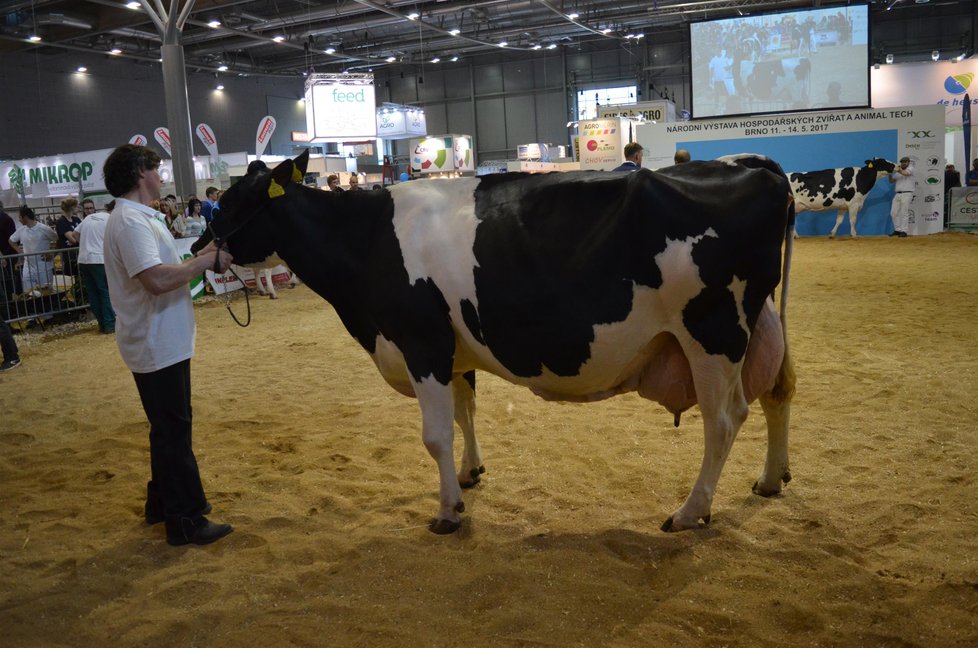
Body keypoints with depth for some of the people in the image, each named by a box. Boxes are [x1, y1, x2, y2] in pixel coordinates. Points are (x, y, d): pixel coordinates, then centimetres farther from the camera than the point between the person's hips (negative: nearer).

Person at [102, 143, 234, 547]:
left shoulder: (139, 218, 13)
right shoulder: (130, 222, -20)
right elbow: (157, 279, -32)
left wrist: (203, 257, 4)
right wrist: (207, 260, -22)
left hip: (165, 343, 10)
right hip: (157, 346, -10)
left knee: (170, 427, 20)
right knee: (173, 430, -2)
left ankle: (163, 501, 33)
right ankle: (185, 520, 8)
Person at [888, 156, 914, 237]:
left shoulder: (910, 168, 0)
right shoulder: (897, 172, 18)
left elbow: (905, 173, -22)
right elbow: (891, 181, 16)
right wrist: (890, 174, 0)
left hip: (907, 194, -7)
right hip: (897, 194, 7)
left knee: (904, 213, -8)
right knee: (893, 213, 5)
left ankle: (904, 231, -5)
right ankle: (897, 230, 14)